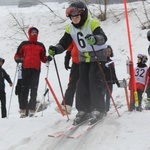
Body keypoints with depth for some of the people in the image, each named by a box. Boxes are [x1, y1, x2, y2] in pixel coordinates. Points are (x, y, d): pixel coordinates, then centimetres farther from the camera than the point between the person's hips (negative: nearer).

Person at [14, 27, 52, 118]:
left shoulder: (40, 45, 20)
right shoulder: (24, 44, 16)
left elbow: (43, 58, 21)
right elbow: (17, 55, 17)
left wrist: (47, 59, 0)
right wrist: (18, 59, -5)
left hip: (36, 69, 1)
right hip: (26, 68, -1)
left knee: (34, 90, -6)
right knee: (25, 89, -7)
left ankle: (32, 110, -10)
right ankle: (23, 110, -9)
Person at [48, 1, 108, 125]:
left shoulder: (92, 24, -22)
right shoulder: (70, 29, -4)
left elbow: (103, 38, -36)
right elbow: (64, 44, -3)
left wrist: (95, 39, -59)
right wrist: (55, 49, -24)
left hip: (98, 56, -6)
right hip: (84, 58, 6)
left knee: (95, 81, -14)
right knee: (82, 83, 1)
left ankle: (98, 110, -7)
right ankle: (83, 110, 8)